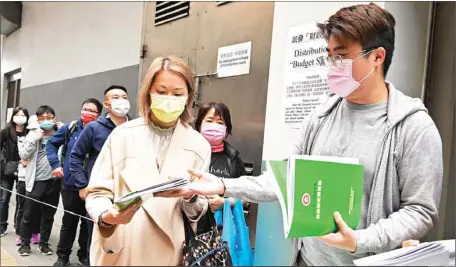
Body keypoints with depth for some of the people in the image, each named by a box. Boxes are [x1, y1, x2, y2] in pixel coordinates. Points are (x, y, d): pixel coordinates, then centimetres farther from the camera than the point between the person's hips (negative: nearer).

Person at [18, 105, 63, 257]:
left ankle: (44, 242, 28)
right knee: (29, 215, 7)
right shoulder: (33, 134, 3)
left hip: (54, 181, 1)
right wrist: (34, 139, -11)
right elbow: (23, 155, -3)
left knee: (48, 215, 13)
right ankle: (25, 243, 25)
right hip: (36, 181, 0)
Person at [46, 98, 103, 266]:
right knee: (69, 221, 14)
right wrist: (55, 164, 3)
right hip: (70, 185, 1)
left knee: (88, 222, 13)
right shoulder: (70, 128, -1)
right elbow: (51, 144, 13)